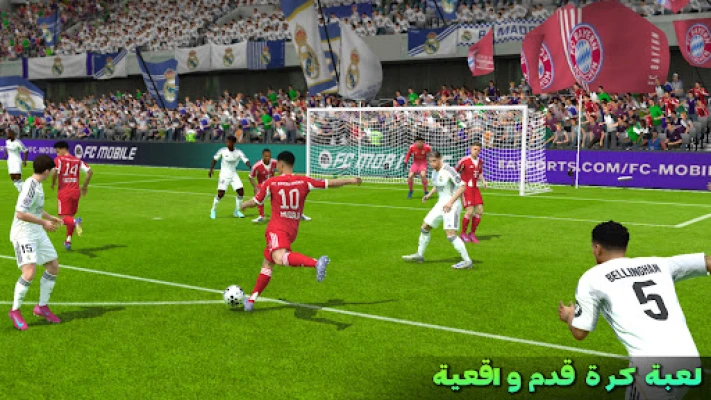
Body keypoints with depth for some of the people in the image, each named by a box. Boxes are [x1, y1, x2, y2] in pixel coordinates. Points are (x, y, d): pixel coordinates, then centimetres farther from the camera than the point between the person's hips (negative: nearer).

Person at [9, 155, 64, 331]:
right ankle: (15, 311, 1)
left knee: (54, 267, 11)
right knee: (29, 273, -18)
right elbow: (20, 213, -25)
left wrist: (51, 218, 28)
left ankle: (42, 306, 24)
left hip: (37, 234, 10)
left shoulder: (37, 184, 9)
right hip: (24, 235, -10)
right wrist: (43, 222, -21)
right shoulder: (30, 185, -19)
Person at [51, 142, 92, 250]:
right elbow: (90, 172, 4)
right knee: (71, 215, 17)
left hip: (64, 191, -5)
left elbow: (55, 172, -20)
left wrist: (53, 183, -2)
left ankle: (75, 221, -36)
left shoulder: (59, 159, -4)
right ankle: (68, 241, 17)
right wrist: (84, 186, 14)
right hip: (76, 191, 5)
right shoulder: (77, 160, 10)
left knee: (64, 217, -3)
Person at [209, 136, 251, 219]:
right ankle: (213, 210, 15)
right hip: (224, 175, -2)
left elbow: (246, 161, -15)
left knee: (241, 191, -7)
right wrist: (211, 169, -3)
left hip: (234, 174, 2)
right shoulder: (222, 151, -9)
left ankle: (237, 211, 12)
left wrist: (250, 167, -35)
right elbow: (215, 159, 4)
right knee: (220, 193, -9)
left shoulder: (238, 152, -8)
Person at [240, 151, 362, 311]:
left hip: (277, 229, -6)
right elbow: (329, 183, 7)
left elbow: (255, 202, 9)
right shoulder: (304, 181, 5)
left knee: (280, 258, -33)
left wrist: (244, 205, 32)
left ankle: (316, 262, -56)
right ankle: (251, 300, 22)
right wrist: (350, 180, 21)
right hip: (292, 231, 7)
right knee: (267, 263, 19)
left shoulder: (271, 183, -1)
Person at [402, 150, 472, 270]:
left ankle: (467, 261, -8)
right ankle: (419, 255, 31)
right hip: (440, 204, 9)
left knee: (451, 235, -17)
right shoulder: (435, 171, 8)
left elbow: (462, 187, -20)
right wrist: (429, 195, 10)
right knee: (424, 228, 14)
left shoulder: (448, 170, -18)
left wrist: (451, 202, -24)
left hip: (452, 205, -9)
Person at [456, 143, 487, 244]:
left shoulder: (480, 162, 9)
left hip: (474, 188, 7)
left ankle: (472, 233, 13)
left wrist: (483, 181, 6)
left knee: (480, 210, -2)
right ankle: (463, 233, 5)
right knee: (470, 211, -14)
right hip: (465, 188, -7)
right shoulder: (464, 161, -11)